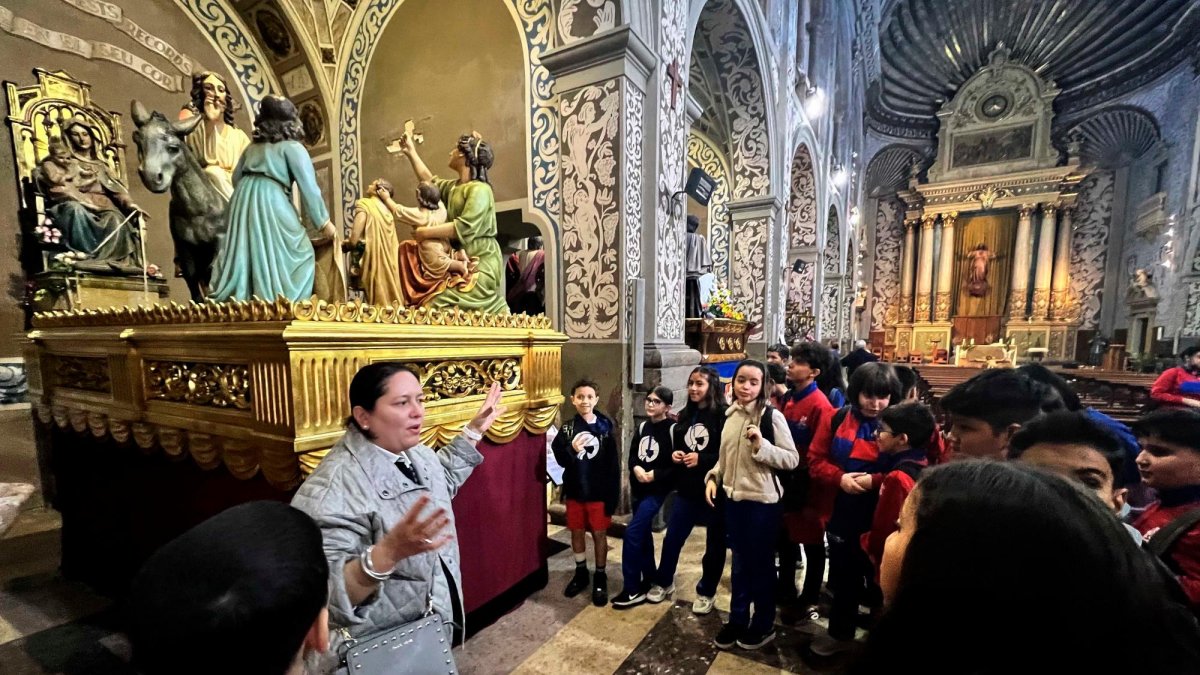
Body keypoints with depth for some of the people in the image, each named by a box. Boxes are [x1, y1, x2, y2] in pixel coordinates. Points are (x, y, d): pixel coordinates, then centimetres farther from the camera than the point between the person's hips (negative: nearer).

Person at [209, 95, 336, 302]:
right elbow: (309, 188, -4)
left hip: (243, 201, 7)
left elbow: (236, 178, 25)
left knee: (242, 256, 10)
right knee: (299, 255, -1)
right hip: (271, 202, -7)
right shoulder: (293, 148, 2)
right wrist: (324, 222, -1)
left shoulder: (252, 147, 22)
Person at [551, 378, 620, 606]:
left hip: (599, 492, -2)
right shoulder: (567, 428, -3)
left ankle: (600, 578, 29)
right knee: (577, 532, 16)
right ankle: (581, 573, 37)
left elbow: (613, 464, -8)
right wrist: (571, 450, -26)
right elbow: (560, 459, -5)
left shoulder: (605, 427, -9)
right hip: (575, 491, 3)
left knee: (599, 534, 10)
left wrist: (613, 495, -9)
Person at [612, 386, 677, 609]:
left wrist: (656, 475, -22)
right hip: (638, 489, 7)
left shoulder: (673, 429, -13)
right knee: (643, 534, 16)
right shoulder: (643, 427, 8)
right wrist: (635, 468, -10)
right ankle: (649, 580, 34)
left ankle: (632, 589, 1)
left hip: (657, 490, -7)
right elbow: (632, 454, 11)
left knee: (632, 532, -12)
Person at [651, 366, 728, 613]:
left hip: (714, 490, -5)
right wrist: (675, 454, -3)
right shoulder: (686, 415, 8)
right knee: (672, 538, 12)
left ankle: (706, 592, 33)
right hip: (686, 489, 6)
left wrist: (701, 459, -23)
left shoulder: (723, 416, -15)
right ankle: (664, 583, 34)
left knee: (715, 543, 13)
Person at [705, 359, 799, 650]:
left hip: (762, 501, -5)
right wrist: (712, 477, 0)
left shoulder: (772, 416, -14)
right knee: (739, 561, 19)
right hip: (733, 498, 6)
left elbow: (792, 459, -14)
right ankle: (737, 619, 36)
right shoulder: (730, 414, 4)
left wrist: (762, 446, -27)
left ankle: (764, 625, 33)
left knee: (761, 564, 12)